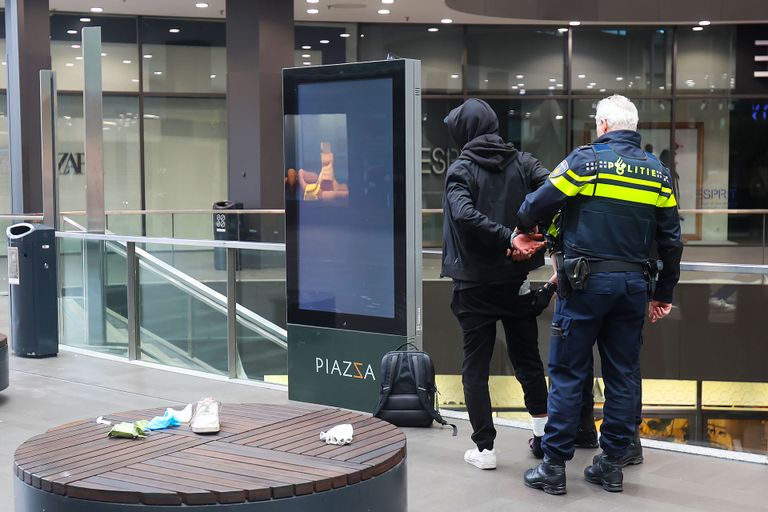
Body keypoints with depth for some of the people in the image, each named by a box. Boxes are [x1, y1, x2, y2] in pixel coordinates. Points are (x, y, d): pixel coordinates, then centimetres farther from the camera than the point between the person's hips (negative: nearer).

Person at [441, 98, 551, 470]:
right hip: (517, 281, 3)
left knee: (476, 366, 6)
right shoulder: (521, 162, 3)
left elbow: (463, 214, -25)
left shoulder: (461, 170, -7)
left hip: (474, 286, -3)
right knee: (527, 356, 20)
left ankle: (484, 448, 7)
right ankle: (542, 429, 25)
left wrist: (507, 239, -20)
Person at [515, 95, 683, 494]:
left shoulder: (586, 159, -6)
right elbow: (671, 241, 9)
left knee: (568, 374, 2)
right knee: (623, 375, 12)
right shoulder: (658, 172, 8)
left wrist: (523, 230, 15)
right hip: (634, 284, 4)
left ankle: (554, 467, 6)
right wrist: (664, 293, 17)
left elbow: (539, 204, -7)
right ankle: (612, 464, 19)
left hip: (586, 282, -4)